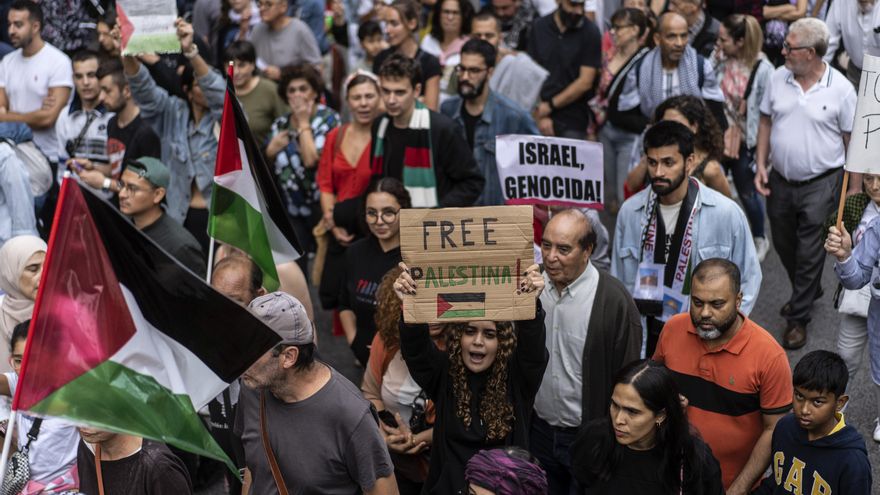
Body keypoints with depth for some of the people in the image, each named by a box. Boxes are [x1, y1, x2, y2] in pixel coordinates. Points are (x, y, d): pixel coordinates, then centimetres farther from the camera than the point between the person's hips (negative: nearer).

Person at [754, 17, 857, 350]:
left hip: (820, 184, -5)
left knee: (809, 253, 2)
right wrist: (761, 165, 1)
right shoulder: (778, 79, -2)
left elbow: (853, 140, -7)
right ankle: (809, 292, 45)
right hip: (780, 181, 5)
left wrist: (855, 189, -6)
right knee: (783, 245, 19)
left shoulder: (841, 89, -13)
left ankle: (798, 318, 16)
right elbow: (766, 122, 10)